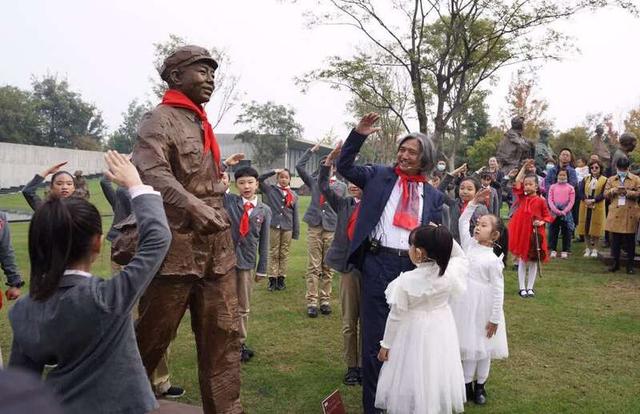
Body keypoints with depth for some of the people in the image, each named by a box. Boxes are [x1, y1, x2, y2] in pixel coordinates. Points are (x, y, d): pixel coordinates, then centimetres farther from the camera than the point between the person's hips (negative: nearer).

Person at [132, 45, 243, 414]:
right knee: (151, 337, 8)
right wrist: (192, 206, -42)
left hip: (218, 250, 7)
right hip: (175, 247, -7)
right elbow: (152, 172, -26)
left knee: (225, 336, 7)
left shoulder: (203, 125, 18)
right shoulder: (159, 119, -8)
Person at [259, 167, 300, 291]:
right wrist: (274, 171, -5)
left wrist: (296, 232, 4)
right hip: (274, 226, -1)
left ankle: (281, 279, 16)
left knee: (284, 254, 7)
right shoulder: (271, 190, 3)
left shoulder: (293, 195, 5)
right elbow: (260, 179, -6)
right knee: (273, 254, 5)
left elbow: (295, 215, 6)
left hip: (288, 228, 1)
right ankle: (272, 279, 10)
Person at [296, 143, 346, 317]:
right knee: (313, 267, 0)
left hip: (332, 229, 0)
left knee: (327, 268, 6)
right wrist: (312, 150, 5)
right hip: (314, 227, 0)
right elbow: (300, 166, 3)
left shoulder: (341, 186, 9)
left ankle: (325, 300, 14)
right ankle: (312, 302, 3)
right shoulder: (314, 181, 11)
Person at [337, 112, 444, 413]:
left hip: (413, 267, 2)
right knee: (374, 336, 5)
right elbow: (344, 167, 4)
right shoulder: (378, 175, 6)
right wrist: (359, 135, -6)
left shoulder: (433, 195, 11)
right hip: (378, 263, -2)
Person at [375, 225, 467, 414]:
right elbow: (462, 258, 9)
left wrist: (385, 344, -2)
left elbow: (396, 316, -14)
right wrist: (445, 238, -3)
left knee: (415, 378, 12)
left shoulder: (406, 281, -23)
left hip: (414, 333, -4)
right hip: (442, 330, 4)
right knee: (436, 373, 21)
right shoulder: (450, 272, -16)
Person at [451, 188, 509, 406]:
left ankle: (480, 386, 29)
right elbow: (462, 221, 9)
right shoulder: (469, 245, 0)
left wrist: (494, 319, -12)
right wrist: (474, 202, -2)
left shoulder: (493, 260, -16)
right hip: (463, 304, 5)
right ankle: (466, 384, 26)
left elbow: (498, 290, -14)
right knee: (467, 344, 13)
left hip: (481, 308, -5)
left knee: (481, 347, 12)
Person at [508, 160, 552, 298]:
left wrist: (541, 222, -16)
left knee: (533, 261, 8)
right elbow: (517, 181, -3)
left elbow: (547, 216, 3)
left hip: (535, 233, -1)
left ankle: (530, 288, 17)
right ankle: (522, 288, 14)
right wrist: (525, 167, -2)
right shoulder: (522, 198, 2)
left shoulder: (541, 201, -4)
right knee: (522, 260, 6)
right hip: (522, 231, 2)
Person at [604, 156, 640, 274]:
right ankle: (616, 262, 15)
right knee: (615, 239, 5)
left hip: (630, 214, -2)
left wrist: (627, 192, -14)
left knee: (630, 240, 3)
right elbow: (606, 194, 7)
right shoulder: (611, 179, 12)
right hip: (615, 214, 2)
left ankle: (630, 264, 11)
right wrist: (614, 190, -11)